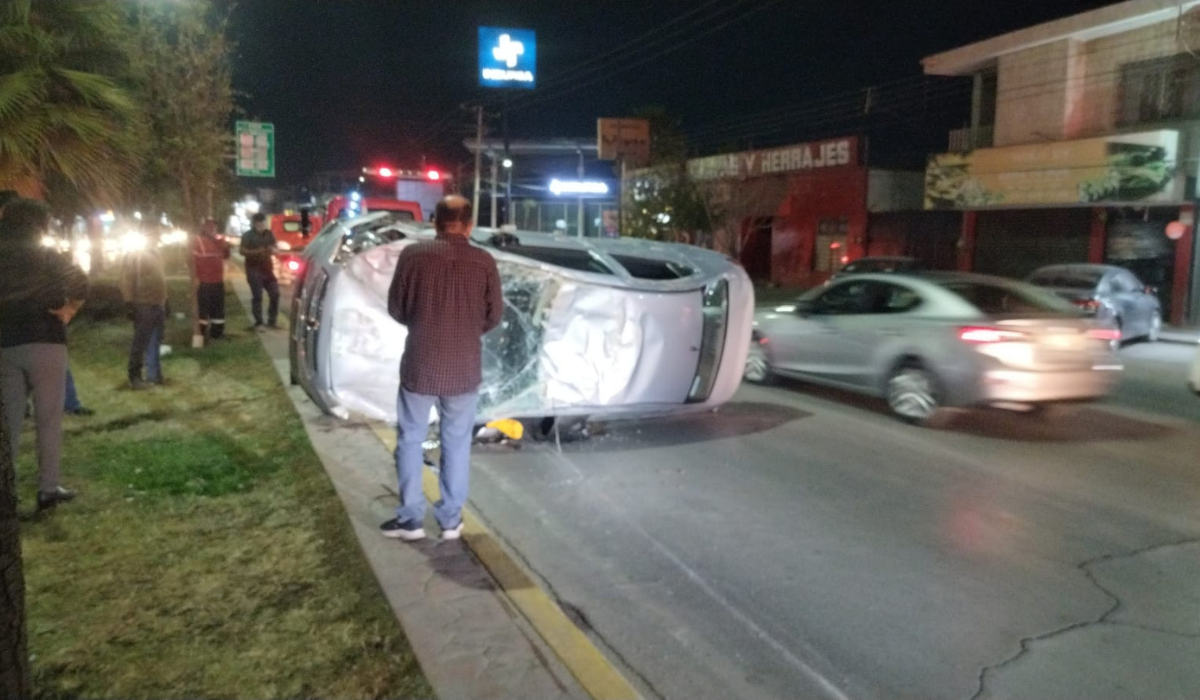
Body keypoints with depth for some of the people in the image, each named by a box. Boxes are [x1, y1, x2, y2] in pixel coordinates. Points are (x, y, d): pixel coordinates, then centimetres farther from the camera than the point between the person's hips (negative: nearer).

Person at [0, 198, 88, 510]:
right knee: (49, 418, 1)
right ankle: (48, 488, 2)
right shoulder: (45, 256, -1)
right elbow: (78, 281, -17)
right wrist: (67, 311, -7)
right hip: (43, 341, -4)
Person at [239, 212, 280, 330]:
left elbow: (274, 249, 14)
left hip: (267, 268, 4)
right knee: (257, 296, -6)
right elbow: (243, 251, -7)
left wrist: (272, 250, -10)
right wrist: (257, 251, -21)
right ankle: (258, 323, -1)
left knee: (275, 294, 1)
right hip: (254, 270, -4)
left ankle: (272, 320, 13)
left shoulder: (269, 234, 10)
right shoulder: (247, 235, -1)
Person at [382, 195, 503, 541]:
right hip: (464, 368, 1)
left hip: (419, 366, -1)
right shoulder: (484, 263, -8)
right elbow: (494, 317, 2)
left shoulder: (413, 255, -10)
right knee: (457, 444, 14)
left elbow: (396, 309, 0)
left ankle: (410, 519, 20)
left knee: (411, 441, 14)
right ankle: (451, 519, 22)